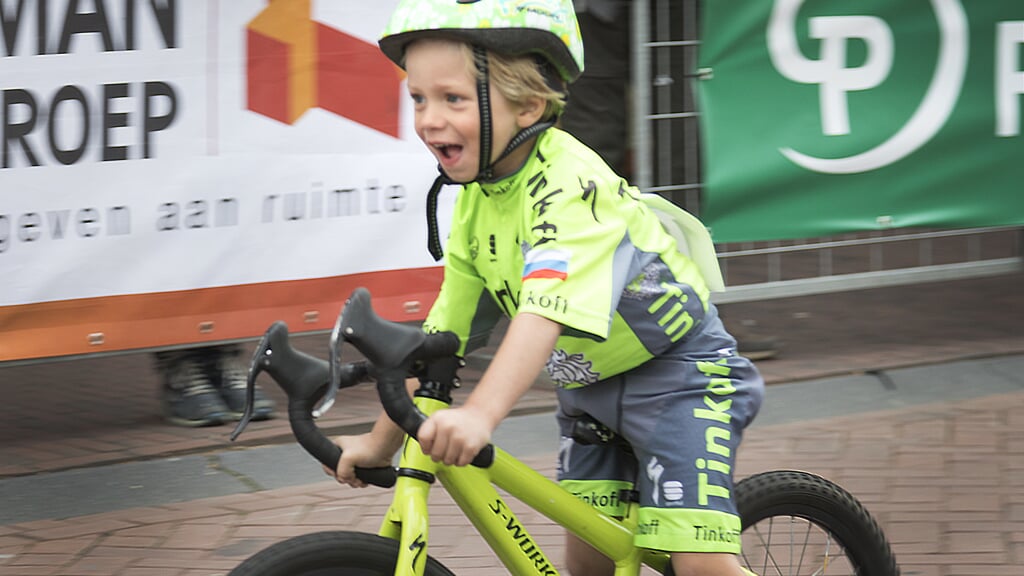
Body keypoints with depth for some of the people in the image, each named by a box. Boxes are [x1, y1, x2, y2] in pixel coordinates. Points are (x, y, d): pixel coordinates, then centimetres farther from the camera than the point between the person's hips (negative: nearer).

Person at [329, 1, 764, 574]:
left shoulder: (568, 182, -28)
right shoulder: (476, 202, -1)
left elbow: (546, 311, -44)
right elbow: (444, 335, 4)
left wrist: (481, 413, -57)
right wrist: (380, 444, 0)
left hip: (676, 374, -8)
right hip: (589, 388, 8)